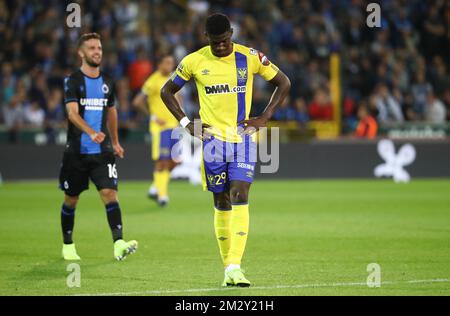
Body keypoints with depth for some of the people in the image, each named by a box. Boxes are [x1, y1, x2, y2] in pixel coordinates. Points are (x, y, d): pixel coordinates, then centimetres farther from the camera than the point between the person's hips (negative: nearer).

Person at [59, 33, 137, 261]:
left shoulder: (107, 82, 10)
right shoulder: (73, 81, -7)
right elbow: (72, 113, -20)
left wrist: (115, 142, 29)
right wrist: (91, 133, -36)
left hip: (102, 151, 3)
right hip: (76, 151, -3)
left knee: (110, 193, -14)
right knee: (71, 199, 9)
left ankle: (118, 244, -23)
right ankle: (68, 245, 26)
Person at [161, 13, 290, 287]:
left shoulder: (250, 57, -2)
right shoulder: (194, 62, 0)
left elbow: (283, 83, 9)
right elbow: (167, 91, 13)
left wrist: (264, 118, 0)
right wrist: (186, 123, 2)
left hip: (243, 139, -1)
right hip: (213, 139, 1)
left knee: (240, 197, -15)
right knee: (222, 204, 4)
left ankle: (235, 266, -20)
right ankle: (229, 267, 13)